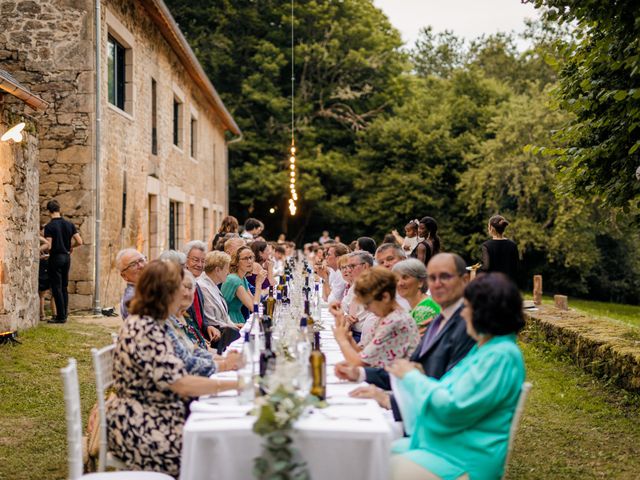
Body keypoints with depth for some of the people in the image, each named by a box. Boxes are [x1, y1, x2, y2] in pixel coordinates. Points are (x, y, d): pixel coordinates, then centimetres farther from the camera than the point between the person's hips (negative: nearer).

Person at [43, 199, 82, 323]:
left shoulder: (49, 226, -13)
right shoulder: (69, 224, 3)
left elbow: (48, 246, -18)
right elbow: (79, 242, -1)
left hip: (55, 257, -6)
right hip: (67, 257, 6)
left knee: (56, 288, -1)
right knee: (64, 287, 13)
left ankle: (60, 316, -1)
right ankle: (64, 314, 16)